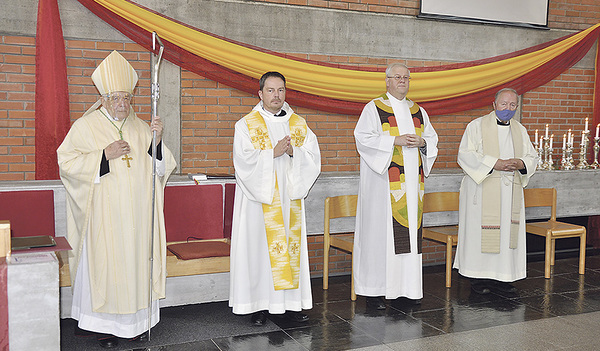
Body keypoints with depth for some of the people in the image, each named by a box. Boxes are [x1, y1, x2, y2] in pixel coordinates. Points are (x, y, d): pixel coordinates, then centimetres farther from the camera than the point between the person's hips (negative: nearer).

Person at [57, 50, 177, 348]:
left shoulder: (140, 127, 12)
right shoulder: (86, 126, 0)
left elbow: (160, 167, 10)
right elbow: (67, 162, -7)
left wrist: (156, 141, -10)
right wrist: (105, 155, -16)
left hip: (137, 213, 4)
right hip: (105, 212, -3)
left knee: (138, 260, 6)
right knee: (105, 262, -1)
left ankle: (137, 319, 17)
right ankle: (105, 324, 11)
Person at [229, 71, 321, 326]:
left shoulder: (299, 124, 11)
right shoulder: (246, 125, 1)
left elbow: (313, 157, 4)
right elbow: (244, 160, -10)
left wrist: (293, 152, -13)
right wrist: (273, 153, -17)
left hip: (290, 196, 3)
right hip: (259, 197, -3)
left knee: (290, 245, 5)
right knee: (259, 246, -2)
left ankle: (289, 303, 13)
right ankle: (259, 305, 7)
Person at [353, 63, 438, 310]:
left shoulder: (418, 111, 17)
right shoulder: (374, 108, 1)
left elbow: (432, 138, 18)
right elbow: (363, 137, -10)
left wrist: (421, 142, -4)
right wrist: (395, 141, -17)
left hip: (411, 183, 5)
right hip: (383, 182, -5)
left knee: (409, 229, 5)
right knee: (380, 231, -6)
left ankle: (405, 288, 13)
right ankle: (375, 290, 1)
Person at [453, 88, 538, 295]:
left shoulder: (520, 130, 15)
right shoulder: (477, 126, 0)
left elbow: (532, 156, 16)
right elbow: (465, 155, -10)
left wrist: (520, 163, -8)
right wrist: (494, 164, -19)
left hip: (510, 191, 5)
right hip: (483, 190, -5)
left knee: (508, 231, 3)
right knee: (480, 232, -4)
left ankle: (501, 278, 12)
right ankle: (478, 277, 5)